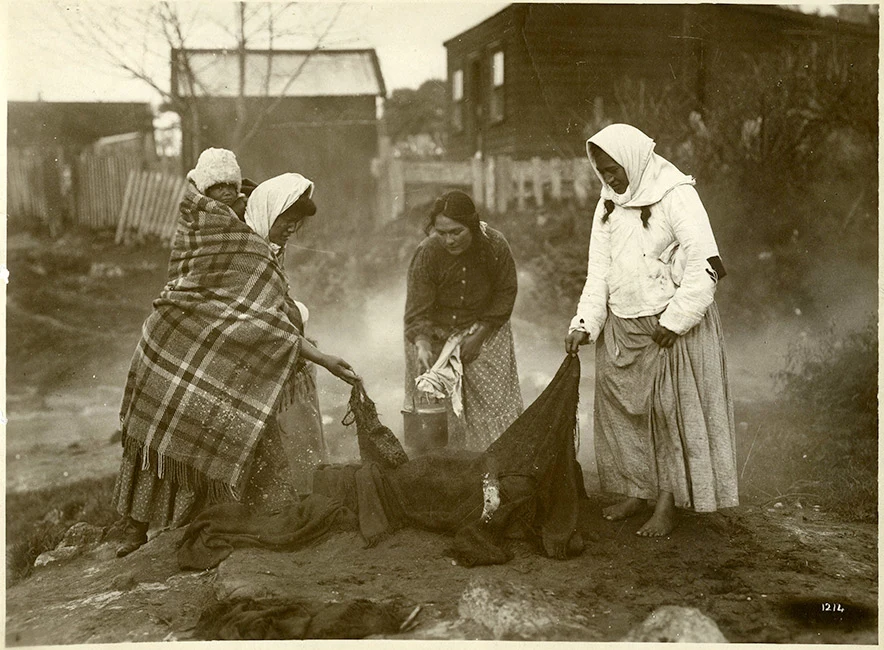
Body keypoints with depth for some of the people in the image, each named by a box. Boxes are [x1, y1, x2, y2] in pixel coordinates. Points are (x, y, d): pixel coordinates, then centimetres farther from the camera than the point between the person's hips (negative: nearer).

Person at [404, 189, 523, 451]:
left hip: (483, 330, 1)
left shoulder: (496, 246, -20)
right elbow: (417, 312, -23)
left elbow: (506, 293, -5)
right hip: (435, 335, -1)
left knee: (495, 401, -1)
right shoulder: (426, 255, -24)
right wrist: (422, 346, -41)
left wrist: (479, 336, -10)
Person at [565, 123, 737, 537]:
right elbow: (599, 270, 8)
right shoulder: (608, 204, 9)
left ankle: (667, 505, 6)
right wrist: (585, 323, -3)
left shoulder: (676, 197, -13)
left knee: (670, 410, -2)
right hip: (620, 328, 7)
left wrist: (674, 320, -18)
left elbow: (704, 266, -18)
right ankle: (636, 492, 22)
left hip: (671, 326, -7)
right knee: (621, 408, 9)